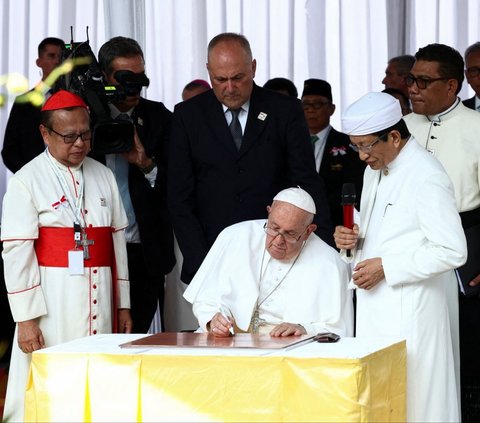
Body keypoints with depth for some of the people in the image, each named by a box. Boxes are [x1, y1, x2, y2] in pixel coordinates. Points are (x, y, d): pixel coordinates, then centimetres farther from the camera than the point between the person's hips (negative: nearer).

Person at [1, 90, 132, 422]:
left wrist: (123, 304, 12)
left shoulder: (103, 176, 10)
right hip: (52, 301, -4)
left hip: (100, 299, 5)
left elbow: (117, 240, 14)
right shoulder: (27, 181, -5)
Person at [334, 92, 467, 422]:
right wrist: (352, 239, 3)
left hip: (411, 313, -8)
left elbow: (452, 251, -19)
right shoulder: (375, 169, 13)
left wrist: (386, 267, -18)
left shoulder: (426, 177, -15)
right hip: (376, 306, 9)